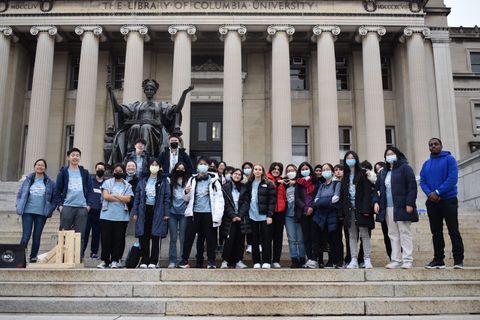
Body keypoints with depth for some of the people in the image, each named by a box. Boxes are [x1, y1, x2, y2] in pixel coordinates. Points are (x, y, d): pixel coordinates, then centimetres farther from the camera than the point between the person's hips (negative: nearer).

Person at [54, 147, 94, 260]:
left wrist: (89, 204, 2)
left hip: (82, 208, 2)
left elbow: (90, 190, 12)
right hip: (67, 207, -1)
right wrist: (59, 205, -4)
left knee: (80, 235, 2)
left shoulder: (85, 173, 14)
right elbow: (57, 189, 5)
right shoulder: (63, 172, 8)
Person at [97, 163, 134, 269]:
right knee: (106, 238, 0)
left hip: (122, 216, 1)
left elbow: (128, 199, -3)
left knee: (119, 239, 1)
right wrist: (121, 199, -4)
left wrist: (114, 195, -5)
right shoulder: (107, 183, 9)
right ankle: (104, 260, 8)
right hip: (107, 215, 0)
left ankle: (115, 260, 9)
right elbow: (106, 196, -5)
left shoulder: (127, 185, 10)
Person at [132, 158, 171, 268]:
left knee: (155, 237, 2)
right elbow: (137, 197, 9)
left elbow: (167, 197, -1)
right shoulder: (143, 181, 10)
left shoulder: (163, 181, 3)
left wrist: (166, 213, -7)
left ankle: (153, 261, 9)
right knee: (143, 237, 2)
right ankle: (144, 261, 11)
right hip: (144, 211, 2)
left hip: (157, 212, -2)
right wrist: (135, 212, 3)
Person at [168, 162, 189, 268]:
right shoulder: (171, 181, 4)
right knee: (173, 238, 4)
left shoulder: (188, 182, 2)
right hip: (173, 212, 1)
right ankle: (172, 261, 9)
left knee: (183, 238, 2)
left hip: (183, 212, -1)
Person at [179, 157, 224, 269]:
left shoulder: (213, 180, 0)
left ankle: (211, 261, 14)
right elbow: (187, 199, 14)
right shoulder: (192, 180, 9)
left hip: (209, 213, -2)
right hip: (194, 212, 2)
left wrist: (218, 214, -10)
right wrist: (187, 192, -8)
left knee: (210, 237, 5)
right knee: (189, 236, 2)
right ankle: (184, 260, 11)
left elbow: (219, 198, -3)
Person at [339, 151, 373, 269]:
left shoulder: (362, 174, -1)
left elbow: (367, 192, -8)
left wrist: (366, 209, -16)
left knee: (364, 234, -1)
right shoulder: (345, 176, 15)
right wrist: (341, 212, 4)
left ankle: (367, 259, 4)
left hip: (360, 209, -5)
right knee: (352, 235, 6)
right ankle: (354, 260, 9)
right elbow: (342, 195, 12)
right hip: (349, 209, 5)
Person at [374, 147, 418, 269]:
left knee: (405, 233, -3)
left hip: (401, 207, -6)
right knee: (393, 235, 6)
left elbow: (412, 186, -8)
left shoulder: (404, 168, -1)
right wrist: (376, 201, 4)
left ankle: (407, 260, -1)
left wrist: (410, 203, -16)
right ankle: (396, 260, 10)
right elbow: (377, 188, 20)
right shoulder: (384, 172, 18)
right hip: (388, 208, 6)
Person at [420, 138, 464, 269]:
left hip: (448, 200, -5)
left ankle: (458, 260, 2)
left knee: (453, 231, -4)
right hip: (432, 202, 5)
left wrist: (438, 192, -18)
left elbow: (452, 178, -14)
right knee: (436, 232, 8)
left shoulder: (449, 159, -3)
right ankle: (438, 259, 14)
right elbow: (422, 182, 7)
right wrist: (429, 193, -12)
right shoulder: (426, 164, 13)